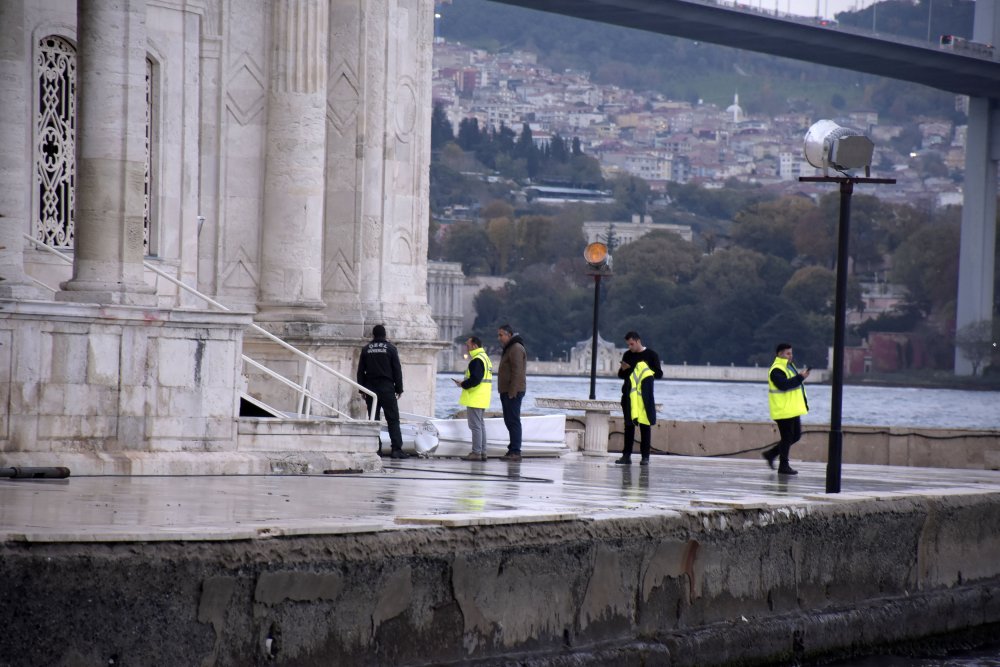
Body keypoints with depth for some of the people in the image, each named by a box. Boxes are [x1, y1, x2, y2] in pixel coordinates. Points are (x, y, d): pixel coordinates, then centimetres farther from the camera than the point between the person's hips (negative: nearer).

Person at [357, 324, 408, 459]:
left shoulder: (366, 349, 6)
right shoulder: (390, 348, -1)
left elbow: (360, 371, 8)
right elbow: (397, 370, -2)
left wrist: (362, 389, 13)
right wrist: (398, 388, 5)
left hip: (370, 388, 3)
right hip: (387, 388, -2)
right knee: (393, 419, -3)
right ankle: (397, 449, -12)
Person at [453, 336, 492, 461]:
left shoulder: (477, 360, -16)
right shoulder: (485, 358, 18)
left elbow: (475, 379, -25)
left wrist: (463, 384, -10)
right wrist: (464, 383, 18)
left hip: (475, 399, -10)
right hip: (482, 399, 10)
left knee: (475, 425, -8)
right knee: (480, 424, 14)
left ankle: (476, 452, -8)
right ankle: (482, 452, 17)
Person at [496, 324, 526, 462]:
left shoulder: (516, 348, -13)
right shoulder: (509, 349, 20)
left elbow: (517, 372, -20)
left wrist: (512, 392, -23)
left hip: (513, 392, -11)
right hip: (507, 392, 11)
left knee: (513, 421, -11)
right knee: (509, 421, 11)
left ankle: (515, 451, -13)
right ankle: (513, 450, 14)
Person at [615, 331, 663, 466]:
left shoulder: (651, 355, 0)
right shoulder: (627, 355, 12)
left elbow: (659, 374, -1)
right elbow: (621, 375, 18)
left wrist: (647, 371, -17)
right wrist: (623, 369, -4)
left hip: (645, 397, -4)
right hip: (629, 395, 4)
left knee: (645, 426, -3)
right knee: (629, 425, 4)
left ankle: (645, 456, -1)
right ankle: (626, 455, 6)